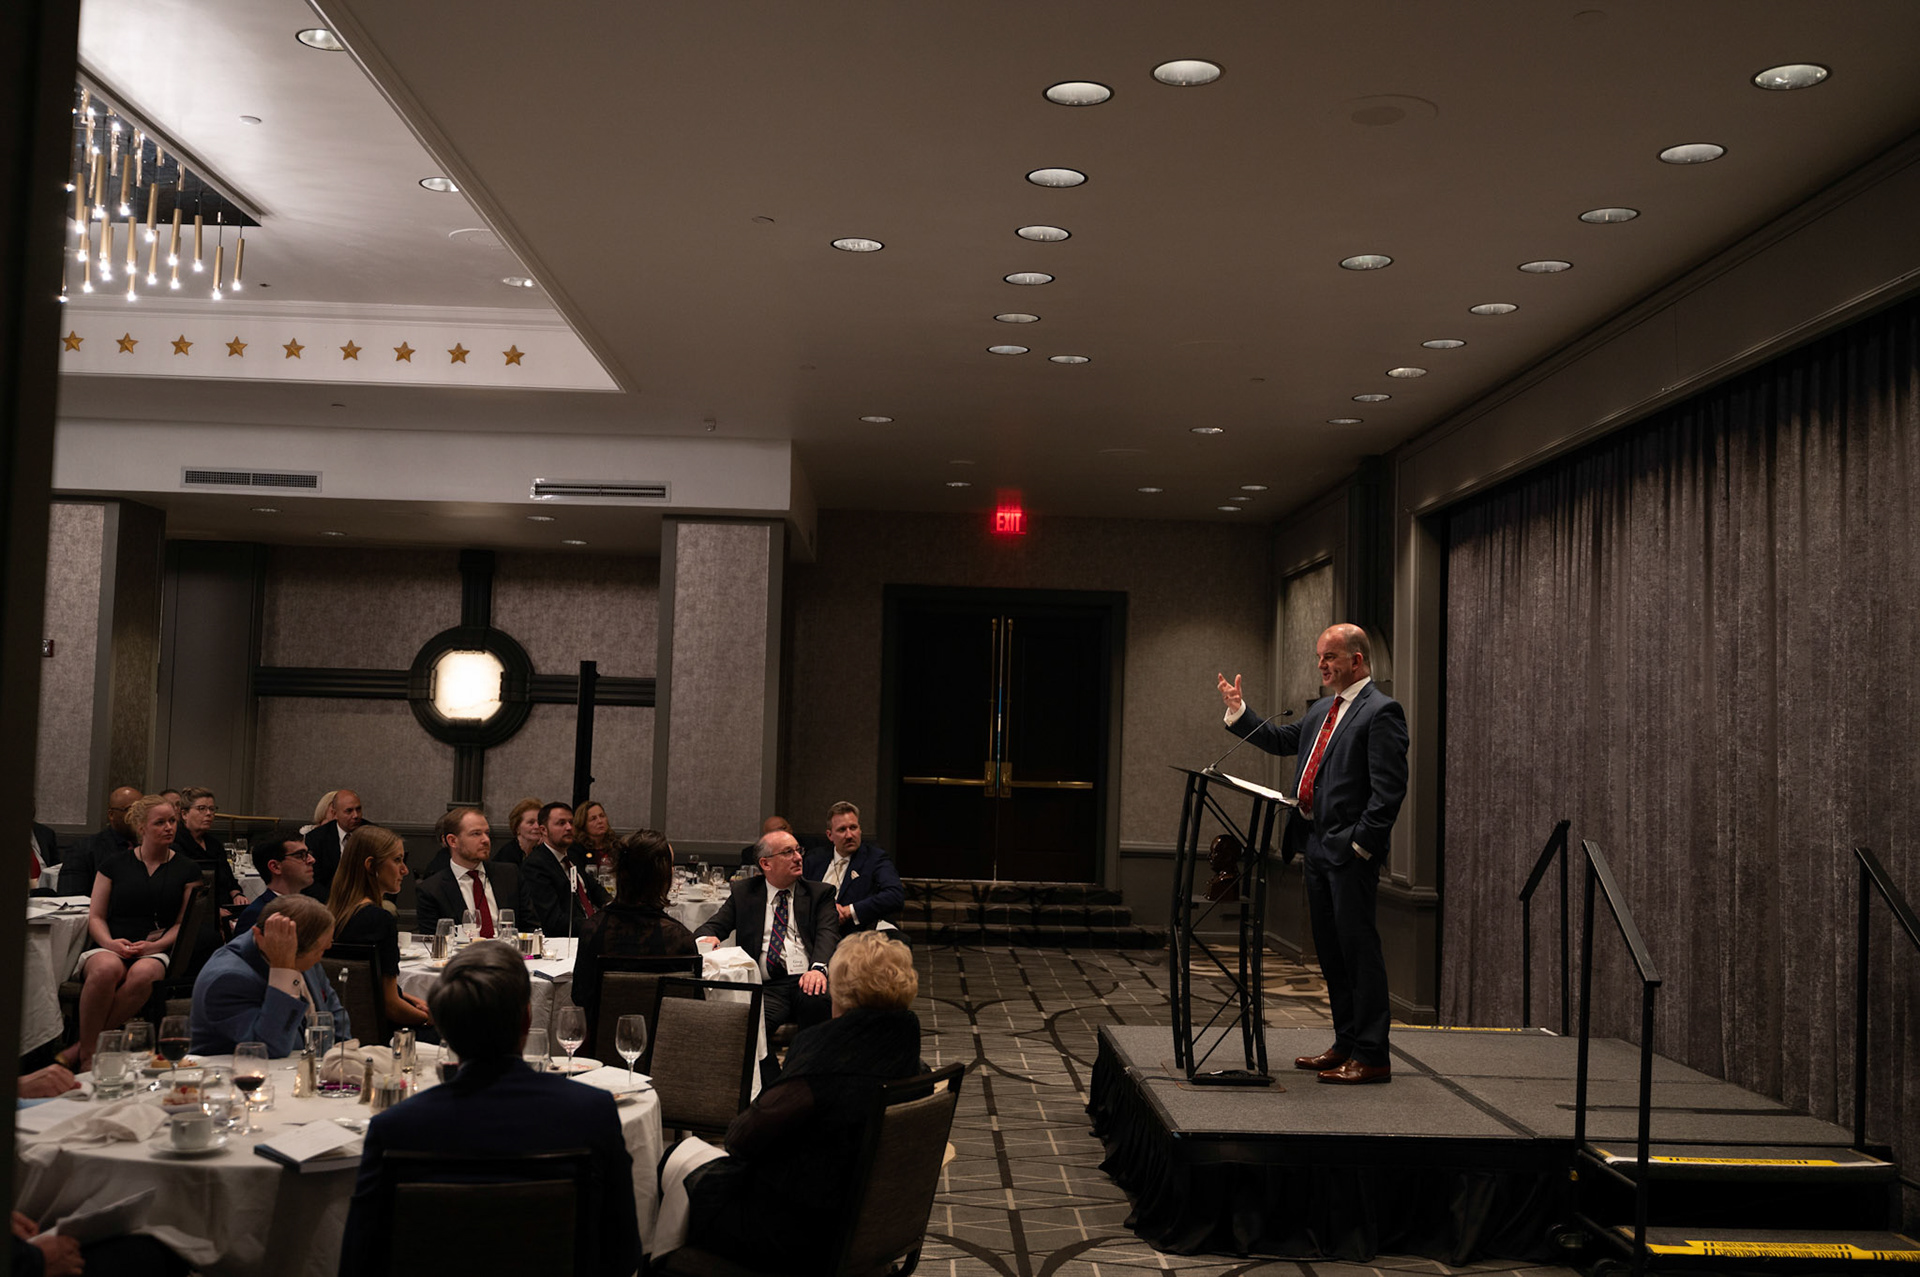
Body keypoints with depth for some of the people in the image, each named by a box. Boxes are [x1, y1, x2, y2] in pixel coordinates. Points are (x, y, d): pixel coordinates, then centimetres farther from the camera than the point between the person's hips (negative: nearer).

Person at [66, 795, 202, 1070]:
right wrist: (110, 943, -9)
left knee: (143, 974, -38)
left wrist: (153, 946, -9)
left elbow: (184, 923, 9)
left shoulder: (187, 870, 15)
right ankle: (88, 1054, -29)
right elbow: (95, 916, 12)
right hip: (110, 948, 1)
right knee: (106, 969, -38)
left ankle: (81, 1048, -29)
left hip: (156, 953, 0)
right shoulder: (114, 865, 17)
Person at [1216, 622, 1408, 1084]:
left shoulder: (1381, 711, -10)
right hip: (1316, 846, 9)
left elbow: (1389, 789, -16)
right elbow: (1280, 739, 27)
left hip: (1349, 852, -9)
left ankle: (1371, 1056, -2)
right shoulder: (1323, 710, 18)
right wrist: (1238, 711, 17)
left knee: (1359, 949, -6)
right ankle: (1346, 1044, 23)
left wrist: (1361, 843, -19)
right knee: (1330, 951, 14)